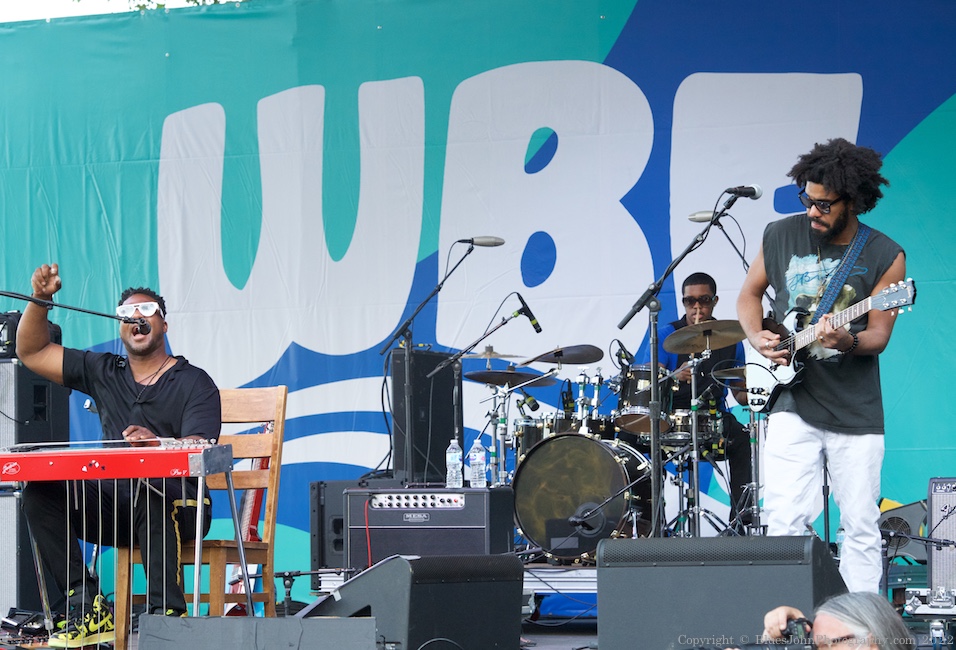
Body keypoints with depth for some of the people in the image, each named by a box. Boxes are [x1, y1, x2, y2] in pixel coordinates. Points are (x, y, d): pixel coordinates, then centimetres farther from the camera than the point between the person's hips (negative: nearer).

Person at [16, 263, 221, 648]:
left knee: (150, 491, -41)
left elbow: (198, 449, -16)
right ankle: (87, 608, -23)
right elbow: (31, 352, 18)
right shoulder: (104, 373, 16)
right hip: (114, 506, 5)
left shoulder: (195, 384, 1)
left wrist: (157, 444, -38)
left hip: (178, 504, -5)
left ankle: (167, 614, -40)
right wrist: (39, 301, 1)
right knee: (41, 492, -20)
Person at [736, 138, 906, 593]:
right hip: (792, 403, 1)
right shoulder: (781, 236, 2)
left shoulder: (885, 257, -5)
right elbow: (749, 295, 15)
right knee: (784, 522, -8)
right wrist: (757, 337, -4)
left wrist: (847, 342, -29)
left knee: (861, 529, 3)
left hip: (856, 413, -1)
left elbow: (878, 335, -6)